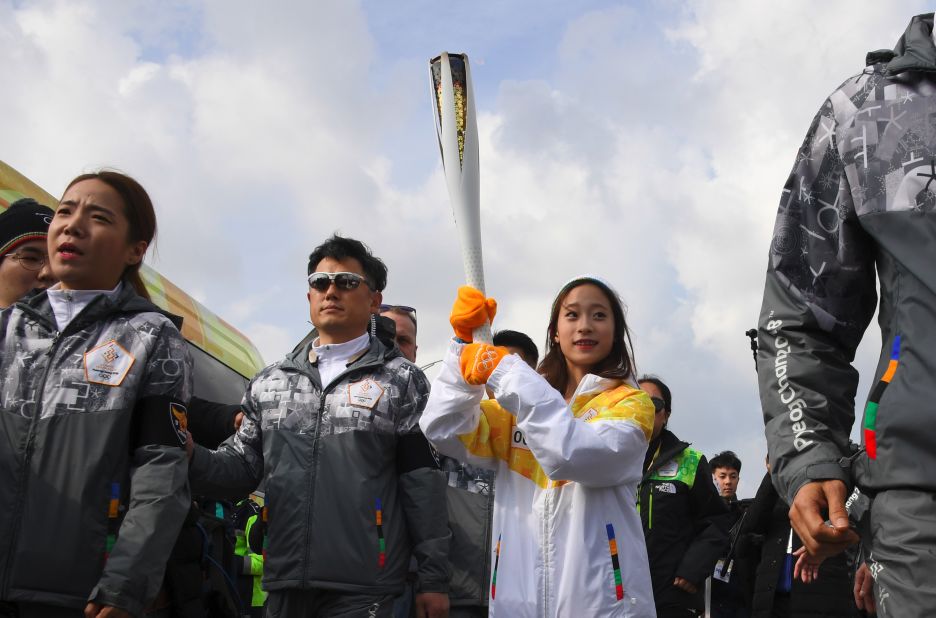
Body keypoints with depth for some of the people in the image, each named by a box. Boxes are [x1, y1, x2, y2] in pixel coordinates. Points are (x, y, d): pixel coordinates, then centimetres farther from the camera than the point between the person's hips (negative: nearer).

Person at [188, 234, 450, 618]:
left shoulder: (401, 381, 3)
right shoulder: (269, 382, 14)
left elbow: (423, 483, -1)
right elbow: (242, 469, 12)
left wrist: (434, 577, -4)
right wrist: (190, 457, -8)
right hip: (283, 582, 4)